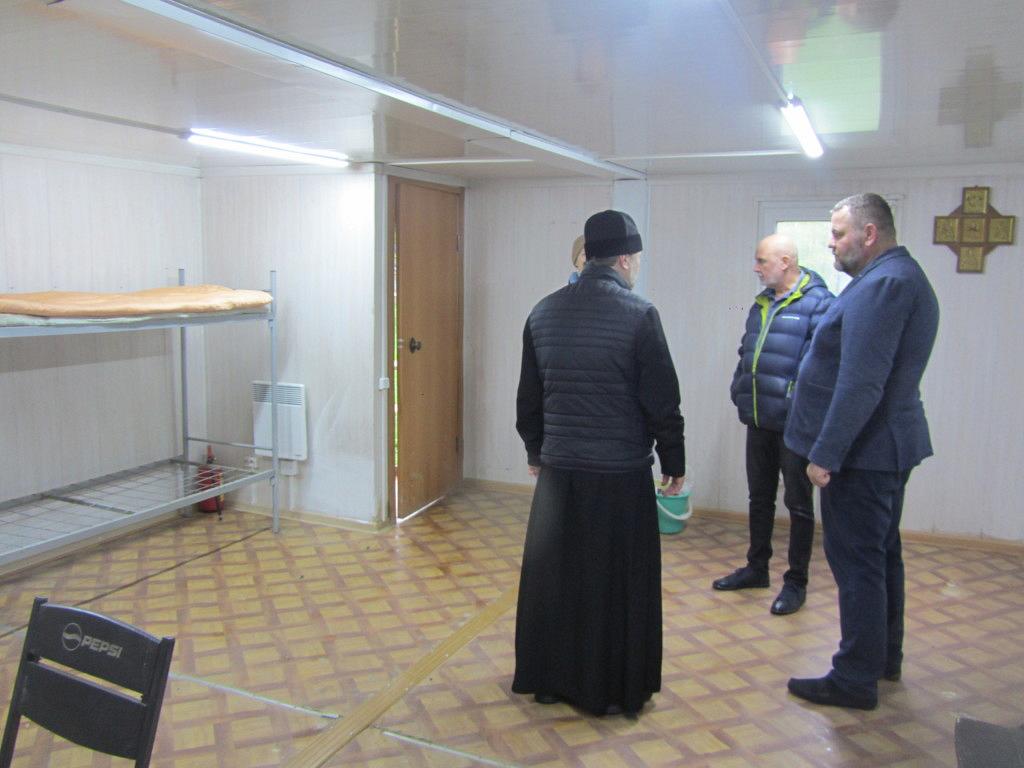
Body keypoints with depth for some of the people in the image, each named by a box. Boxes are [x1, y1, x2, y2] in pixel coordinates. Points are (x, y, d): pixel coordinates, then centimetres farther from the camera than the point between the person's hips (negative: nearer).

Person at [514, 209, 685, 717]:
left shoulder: (544, 313, 4)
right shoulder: (639, 315, -11)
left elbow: (528, 396, 11)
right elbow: (662, 400, -9)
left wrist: (535, 451, 23)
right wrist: (673, 462, 2)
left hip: (558, 470, 5)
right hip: (621, 475, -4)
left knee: (552, 578, 15)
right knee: (617, 584, 9)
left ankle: (549, 679, 29)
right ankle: (613, 690, 21)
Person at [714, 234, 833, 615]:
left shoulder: (818, 304, -14)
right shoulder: (762, 303, 12)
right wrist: (740, 391, 10)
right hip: (758, 420, 8)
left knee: (798, 504, 6)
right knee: (759, 498, 18)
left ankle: (796, 582, 18)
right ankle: (757, 567, 33)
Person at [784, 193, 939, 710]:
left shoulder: (881, 285, -20)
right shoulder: (906, 278, 15)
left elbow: (861, 383, -27)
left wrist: (826, 453, -23)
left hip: (861, 452, -11)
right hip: (889, 446, 11)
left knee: (856, 561, -2)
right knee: (882, 553, 20)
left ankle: (855, 679, 8)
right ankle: (885, 657, 34)